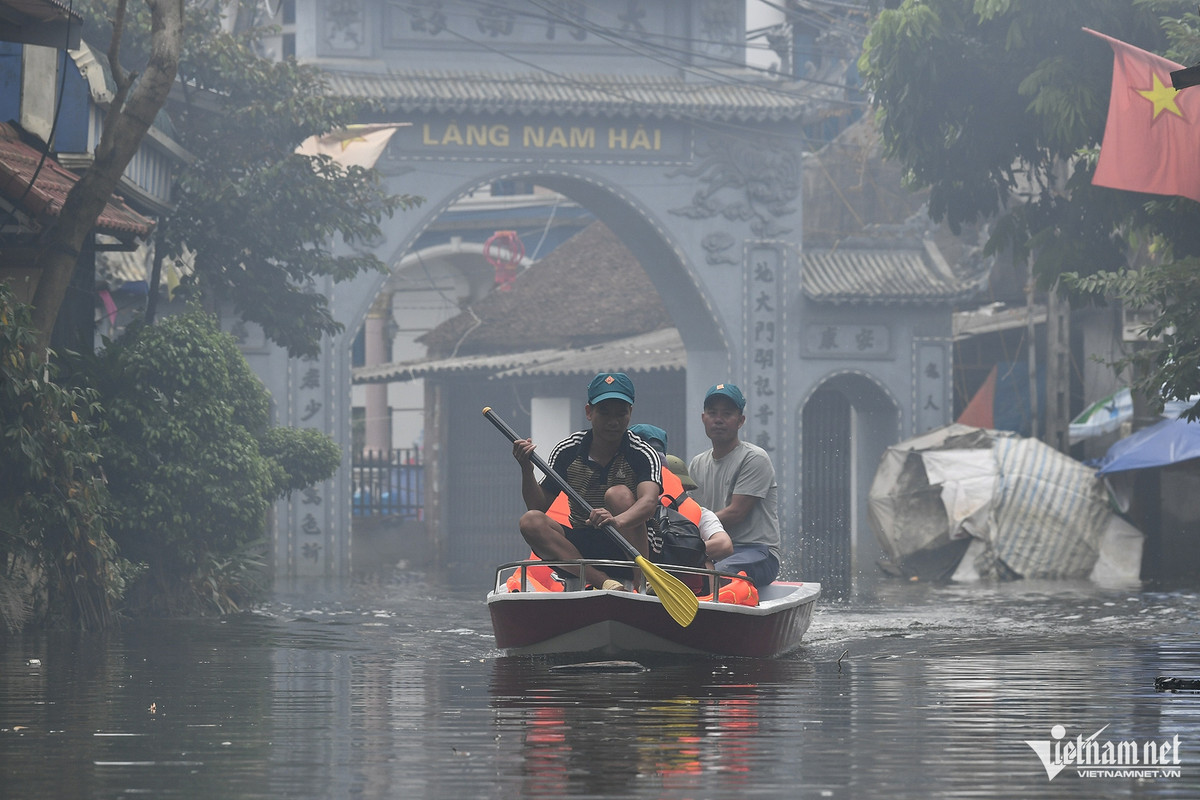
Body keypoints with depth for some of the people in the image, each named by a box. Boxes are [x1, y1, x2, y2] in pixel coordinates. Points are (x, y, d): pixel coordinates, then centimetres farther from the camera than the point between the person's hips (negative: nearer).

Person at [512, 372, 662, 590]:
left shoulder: (643, 454, -8)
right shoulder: (567, 451, 2)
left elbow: (648, 502, -28)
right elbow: (539, 506, 2)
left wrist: (618, 521, -49)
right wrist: (527, 469, -16)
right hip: (582, 549, 3)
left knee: (619, 494, -28)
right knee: (531, 522, -21)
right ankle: (600, 581, -37)